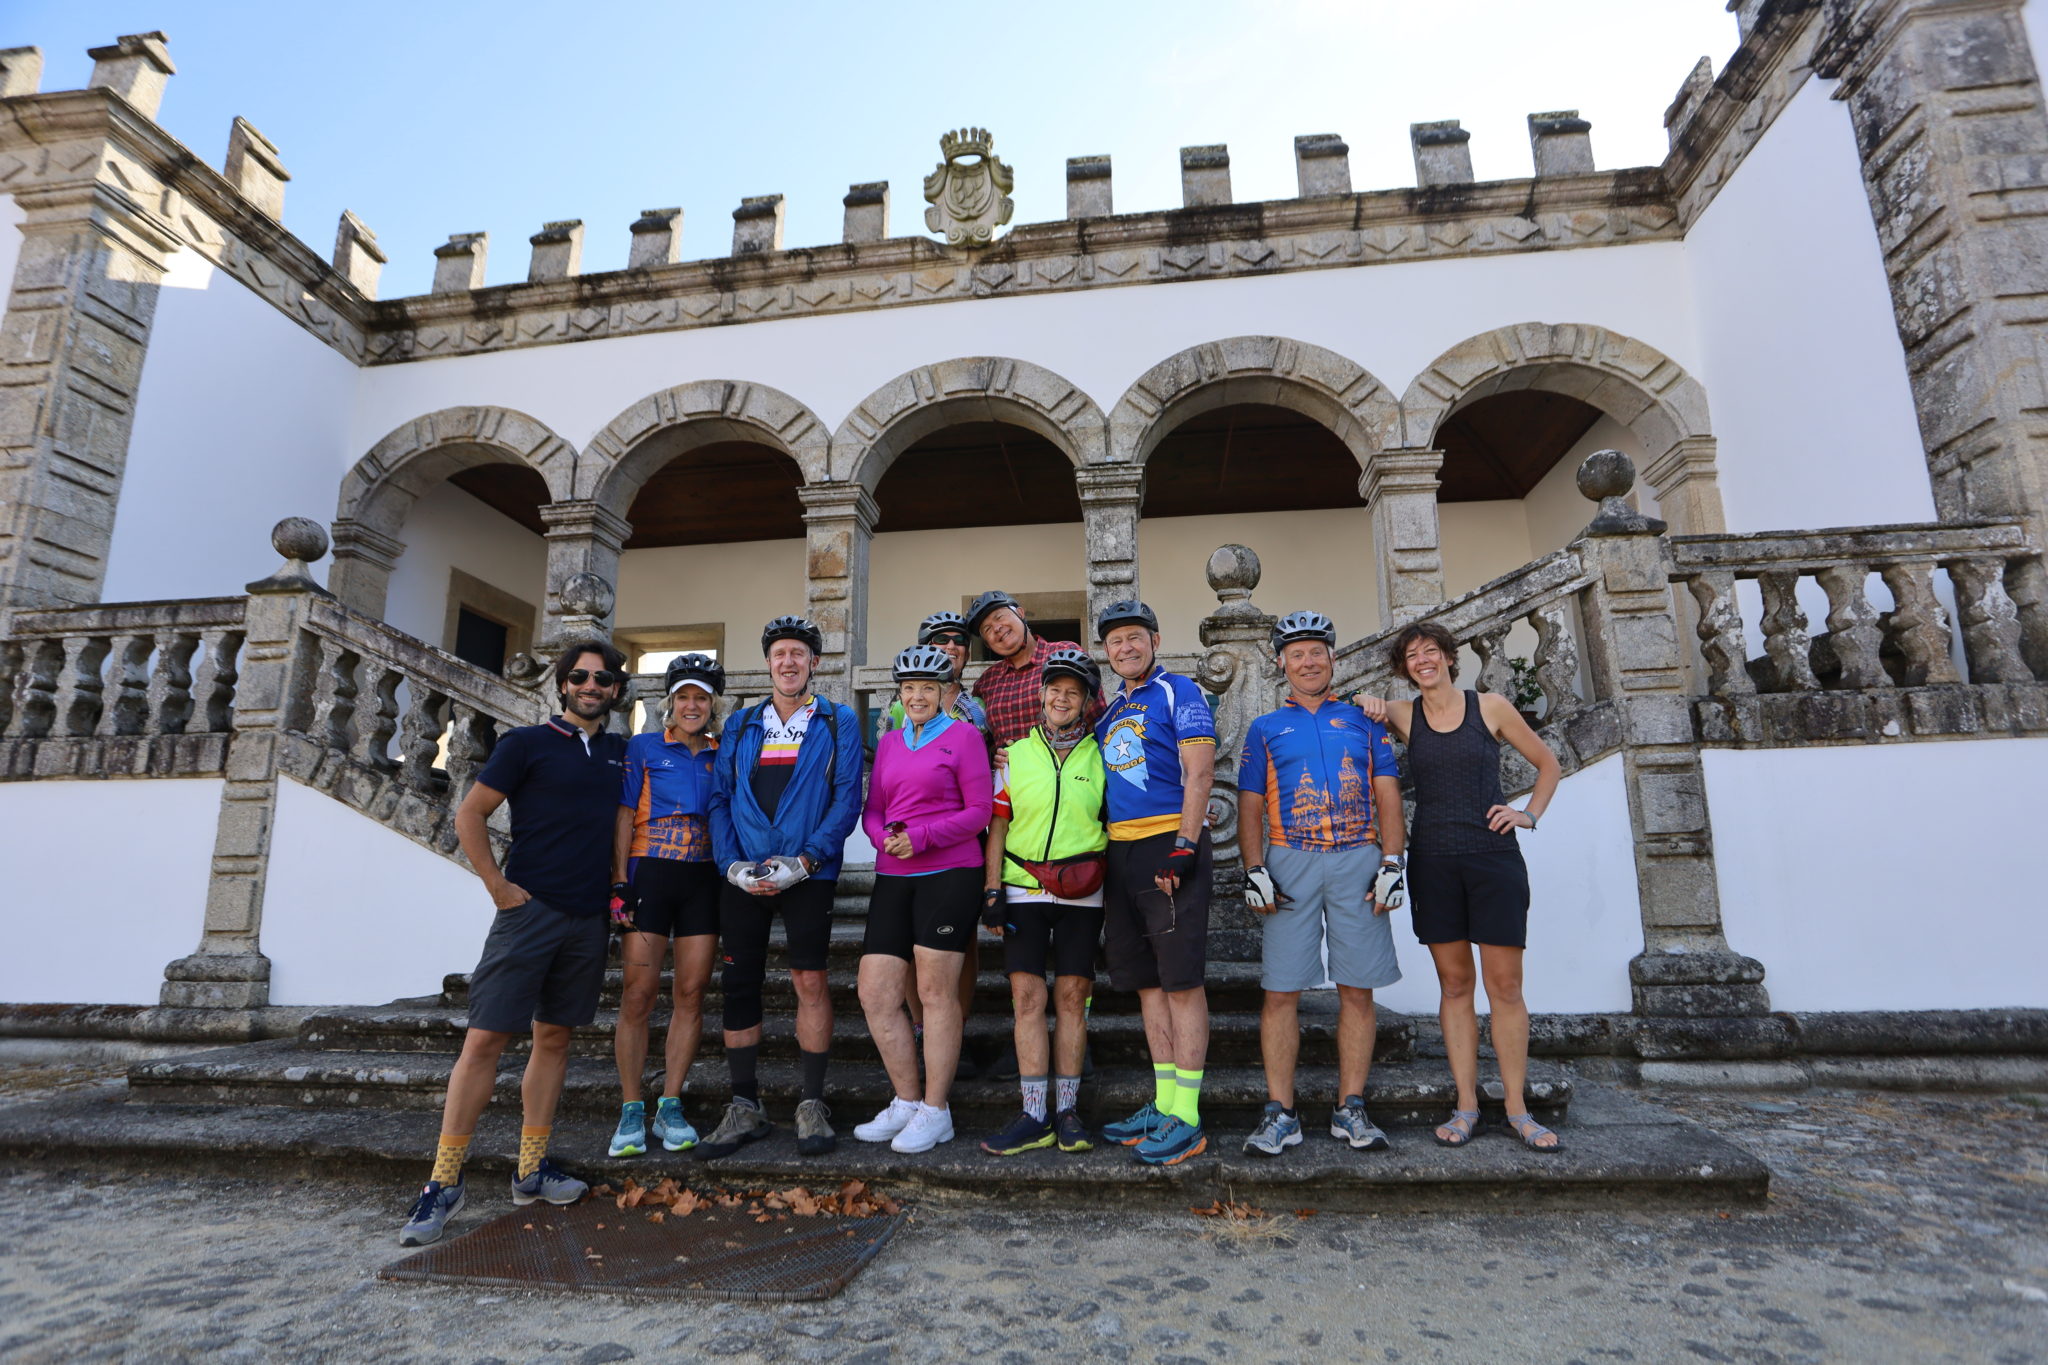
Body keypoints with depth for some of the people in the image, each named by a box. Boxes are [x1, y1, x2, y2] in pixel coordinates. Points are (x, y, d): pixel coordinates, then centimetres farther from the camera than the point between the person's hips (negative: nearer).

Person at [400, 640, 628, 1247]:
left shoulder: (619, 752, 12)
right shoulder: (527, 742, -2)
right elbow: (470, 814, -2)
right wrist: (497, 885, -7)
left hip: (589, 919, 5)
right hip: (530, 909, -4)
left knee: (555, 1037, 11)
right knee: (485, 1038, -5)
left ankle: (532, 1169, 21)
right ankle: (443, 1181, 7)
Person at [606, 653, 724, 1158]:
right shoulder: (643, 747, 5)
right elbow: (624, 816, 1)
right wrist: (620, 883, -7)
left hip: (703, 881, 3)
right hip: (650, 874, -2)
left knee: (691, 993, 3)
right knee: (639, 992, -4)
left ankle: (670, 1108, 14)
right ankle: (631, 1111, 8)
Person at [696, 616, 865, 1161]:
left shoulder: (839, 722, 3)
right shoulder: (740, 726, 13)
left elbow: (847, 798, -5)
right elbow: (719, 798, 8)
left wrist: (804, 860, -15)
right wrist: (732, 863, -7)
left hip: (808, 872, -3)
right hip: (743, 875, 4)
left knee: (810, 980, -4)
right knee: (739, 983, 5)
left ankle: (812, 1105, 11)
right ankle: (744, 1108, 19)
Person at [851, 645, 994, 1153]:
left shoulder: (963, 736, 0)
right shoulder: (888, 742, 17)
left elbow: (978, 811, -5)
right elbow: (872, 810, 16)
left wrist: (920, 836, -15)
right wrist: (884, 838, -7)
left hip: (948, 873, -6)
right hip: (893, 877, 6)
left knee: (936, 990, -1)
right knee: (875, 993, 3)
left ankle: (935, 1112, 13)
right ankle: (906, 1102, 20)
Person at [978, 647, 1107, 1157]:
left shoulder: (1100, 756, 6)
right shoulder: (1015, 755, 8)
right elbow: (997, 826, 8)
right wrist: (991, 892, 1)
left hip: (1082, 895, -1)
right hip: (1023, 891, 1)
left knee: (1071, 997, 3)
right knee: (1027, 997, -1)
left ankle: (1066, 1110, 15)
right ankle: (1035, 1115, 7)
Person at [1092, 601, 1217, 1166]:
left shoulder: (1179, 692, -2)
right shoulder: (1109, 710, 19)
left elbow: (1199, 770, -11)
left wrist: (1185, 845, -18)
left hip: (1170, 844, -8)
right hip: (1120, 849, 8)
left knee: (1182, 981, -4)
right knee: (1146, 981, 11)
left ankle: (1185, 1118, 3)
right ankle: (1164, 1104, 21)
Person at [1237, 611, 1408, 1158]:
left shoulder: (1364, 720, 14)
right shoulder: (1264, 729, 13)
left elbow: (1387, 795, 8)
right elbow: (1251, 805, 8)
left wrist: (1391, 863, -3)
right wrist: (1254, 872, -3)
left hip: (1358, 860, 1)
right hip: (1290, 863, 0)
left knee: (1357, 989, 3)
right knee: (1281, 991, -3)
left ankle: (1350, 1109, 15)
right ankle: (1280, 1113, 6)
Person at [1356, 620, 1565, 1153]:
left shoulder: (1491, 707, 3)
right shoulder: (1403, 715, 6)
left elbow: (1547, 763, 15)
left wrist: (1529, 813, 2)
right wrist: (1368, 705, 0)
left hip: (1494, 858, -1)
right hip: (1433, 862, 1)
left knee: (1505, 985, 1)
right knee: (1454, 983, 6)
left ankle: (1517, 1109, 13)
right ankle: (1466, 1105, 14)